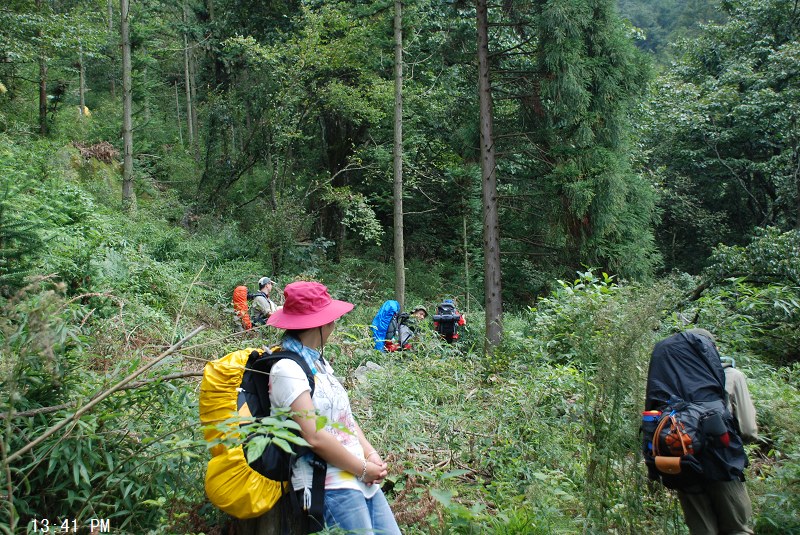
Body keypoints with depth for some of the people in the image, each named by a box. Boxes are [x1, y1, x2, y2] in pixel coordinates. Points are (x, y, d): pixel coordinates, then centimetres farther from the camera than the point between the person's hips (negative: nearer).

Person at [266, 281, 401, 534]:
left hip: (361, 479, 8)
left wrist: (372, 455, 0)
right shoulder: (287, 369, -16)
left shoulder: (318, 361, 12)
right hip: (329, 486, -8)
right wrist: (363, 469, -11)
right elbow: (315, 437, -21)